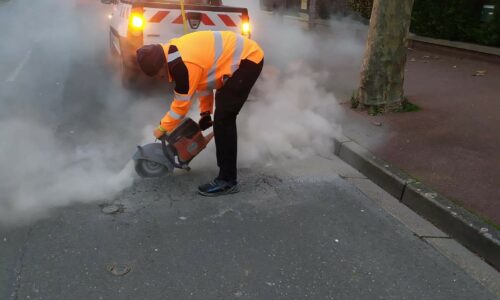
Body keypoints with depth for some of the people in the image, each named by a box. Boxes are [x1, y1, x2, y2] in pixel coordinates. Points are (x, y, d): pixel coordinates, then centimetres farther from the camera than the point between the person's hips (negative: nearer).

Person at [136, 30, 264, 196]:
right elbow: (205, 75, 17)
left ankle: (227, 180, -7)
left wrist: (162, 128, 1)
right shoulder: (175, 51, 6)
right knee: (224, 116, 21)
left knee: (223, 119, -13)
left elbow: (181, 104, -14)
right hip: (246, 55, 10)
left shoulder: (182, 64, -26)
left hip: (249, 60, -10)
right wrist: (205, 112, 18)